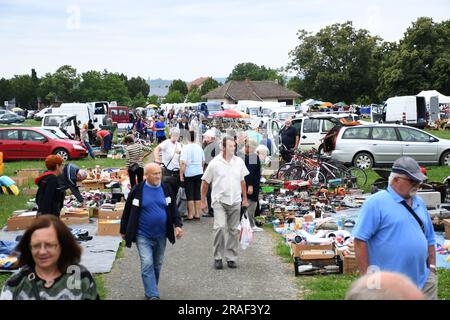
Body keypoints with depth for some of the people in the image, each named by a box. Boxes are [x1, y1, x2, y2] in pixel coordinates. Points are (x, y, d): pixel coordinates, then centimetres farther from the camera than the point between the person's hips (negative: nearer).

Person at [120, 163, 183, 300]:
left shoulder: (166, 189, 1)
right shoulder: (137, 190, -8)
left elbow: (173, 208, 9)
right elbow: (128, 211, 0)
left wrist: (178, 225, -5)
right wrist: (123, 231, 5)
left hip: (161, 235, 4)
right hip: (143, 236, -3)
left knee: (157, 265, 13)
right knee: (147, 264, -12)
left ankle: (151, 290, 30)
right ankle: (152, 295, -11)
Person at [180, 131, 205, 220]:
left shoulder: (185, 148, -13)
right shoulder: (199, 148, 4)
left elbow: (183, 163, -18)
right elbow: (203, 161, 14)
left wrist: (181, 174, -13)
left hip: (189, 174, -5)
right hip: (199, 173, 5)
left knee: (190, 194, 3)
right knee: (197, 193, 11)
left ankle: (190, 215, 6)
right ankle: (197, 214, 14)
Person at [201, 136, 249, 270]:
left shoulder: (239, 162, 6)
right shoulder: (215, 163, -5)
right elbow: (205, 182, 2)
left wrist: (245, 199, 16)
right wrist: (203, 201, 2)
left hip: (235, 202, 4)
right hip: (220, 201, -4)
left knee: (234, 230, 7)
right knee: (220, 227, -16)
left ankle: (231, 257, 18)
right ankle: (218, 257, -4)